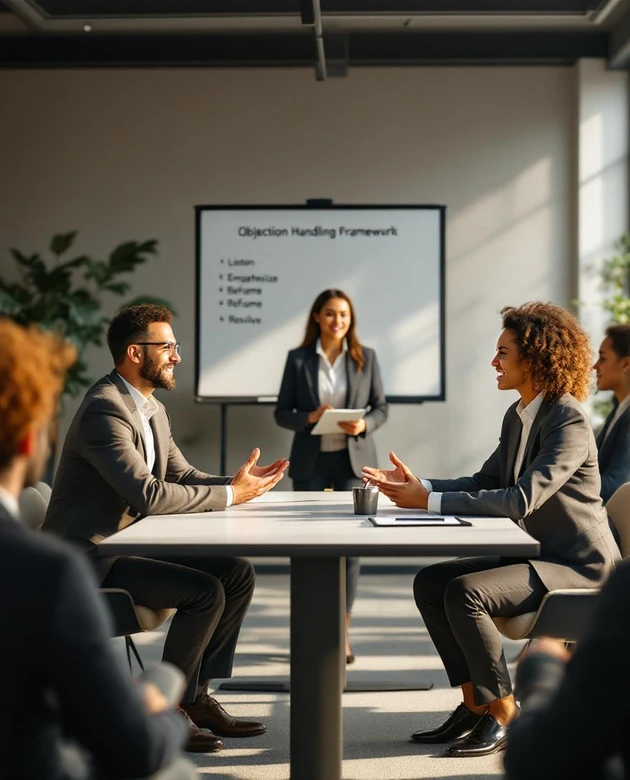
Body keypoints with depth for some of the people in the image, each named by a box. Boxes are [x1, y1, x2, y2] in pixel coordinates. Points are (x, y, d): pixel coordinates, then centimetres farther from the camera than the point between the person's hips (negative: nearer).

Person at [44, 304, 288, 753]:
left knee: (238, 574, 0)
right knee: (206, 592, -22)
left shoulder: (152, 409, 12)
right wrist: (229, 494, -22)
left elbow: (183, 475, 14)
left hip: (132, 543, 10)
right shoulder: (104, 409, -21)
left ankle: (197, 694, 7)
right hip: (91, 559, -10)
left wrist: (241, 483, -5)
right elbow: (148, 494, -29)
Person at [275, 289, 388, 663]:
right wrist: (309, 418, -18)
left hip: (354, 459, 0)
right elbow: (282, 413, 1)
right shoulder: (298, 359, 1)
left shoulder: (366, 357, 3)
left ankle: (343, 631, 1)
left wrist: (363, 425, -15)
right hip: (311, 461, 0)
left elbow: (381, 407, 5)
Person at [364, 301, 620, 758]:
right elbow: (485, 483, 10)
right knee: (429, 583, -1)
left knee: (465, 593, -27)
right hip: (536, 553, 10)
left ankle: (505, 716, -11)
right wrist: (419, 486, -5)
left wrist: (430, 502, -29)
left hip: (579, 565, -10)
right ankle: (474, 704, 6)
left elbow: (521, 499, -31)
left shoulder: (569, 423, -21)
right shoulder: (518, 416, 8)